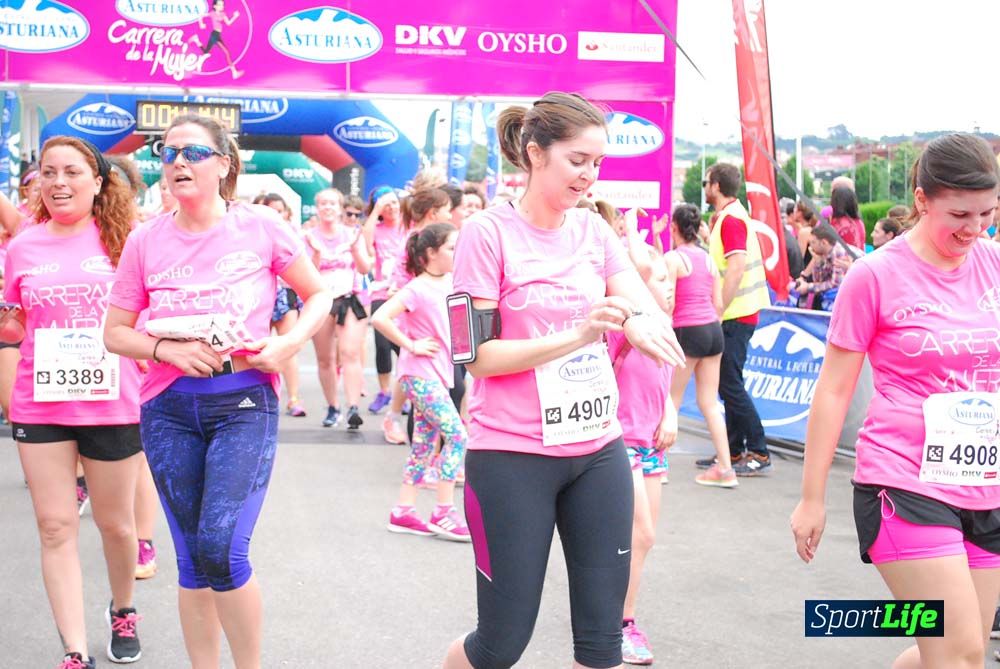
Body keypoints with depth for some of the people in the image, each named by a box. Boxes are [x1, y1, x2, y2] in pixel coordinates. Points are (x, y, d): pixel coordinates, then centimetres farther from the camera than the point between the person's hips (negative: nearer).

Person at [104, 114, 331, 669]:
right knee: (192, 561, 7)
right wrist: (166, 349, -11)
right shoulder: (146, 240, 4)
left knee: (221, 550, -14)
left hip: (245, 401, -3)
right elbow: (115, 332, 8)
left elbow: (319, 296, 9)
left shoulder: (261, 227, -2)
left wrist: (287, 344, -9)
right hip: (169, 408, 3)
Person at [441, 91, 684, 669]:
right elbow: (480, 356, -14)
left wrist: (639, 321, -27)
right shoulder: (488, 233, -10)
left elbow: (651, 314, -3)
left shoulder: (593, 230, 6)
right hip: (513, 457, -5)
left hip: (599, 451, 5)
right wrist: (580, 333, -24)